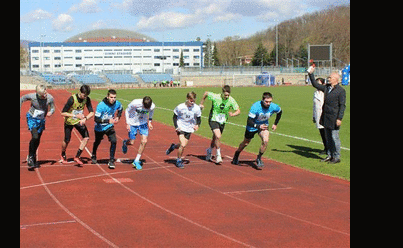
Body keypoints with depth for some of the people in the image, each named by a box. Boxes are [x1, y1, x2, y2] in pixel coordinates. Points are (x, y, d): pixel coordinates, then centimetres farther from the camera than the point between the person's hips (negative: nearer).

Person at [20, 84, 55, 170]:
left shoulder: (50, 98, -17)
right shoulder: (32, 96, -22)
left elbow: (52, 108, -1)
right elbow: (21, 99, -3)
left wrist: (50, 112, -24)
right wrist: (19, 112, -3)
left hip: (41, 120, 4)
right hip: (32, 118, -4)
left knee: (37, 141, 12)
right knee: (35, 137, -22)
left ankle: (33, 158, 32)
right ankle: (30, 158, -8)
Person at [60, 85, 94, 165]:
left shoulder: (87, 99, -15)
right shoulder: (72, 99, -28)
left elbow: (91, 112, -11)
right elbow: (63, 113, -26)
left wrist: (85, 118, -31)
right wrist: (76, 115, -35)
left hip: (79, 121, 4)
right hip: (69, 121, -4)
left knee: (86, 137, -13)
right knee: (67, 140, 4)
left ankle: (77, 157, -2)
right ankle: (63, 155, 35)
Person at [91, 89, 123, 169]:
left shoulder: (117, 104, -14)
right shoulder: (101, 105, -30)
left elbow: (120, 109, 13)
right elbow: (96, 119, -32)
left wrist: (118, 117, -4)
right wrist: (108, 121, -42)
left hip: (109, 127, 2)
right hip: (100, 128, -2)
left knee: (114, 141, -18)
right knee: (97, 142, 20)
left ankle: (111, 161, -7)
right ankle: (93, 156, 51)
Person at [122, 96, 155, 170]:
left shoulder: (152, 106, -21)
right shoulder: (135, 103, -30)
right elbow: (127, 111, -11)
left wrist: (149, 122, 3)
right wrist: (127, 124, -12)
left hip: (143, 123, 2)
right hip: (133, 123, -2)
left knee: (144, 141, -11)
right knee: (131, 143, 3)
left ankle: (136, 161, 2)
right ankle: (125, 143, 42)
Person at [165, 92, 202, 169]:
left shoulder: (197, 108, -9)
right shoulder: (180, 107, -14)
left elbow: (199, 119, 5)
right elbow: (174, 117, 0)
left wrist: (197, 125, -15)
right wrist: (176, 126, -12)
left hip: (189, 129, 3)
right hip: (181, 128, -3)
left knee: (183, 145, 4)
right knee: (182, 145, -16)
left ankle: (173, 147, 39)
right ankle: (178, 161, 5)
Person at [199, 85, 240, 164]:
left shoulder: (231, 100, -13)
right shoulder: (215, 97, -20)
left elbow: (238, 111, -8)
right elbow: (206, 93, -3)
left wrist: (232, 114, -30)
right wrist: (201, 103, 5)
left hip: (222, 121, 4)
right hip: (213, 119, -4)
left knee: (215, 138, 16)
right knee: (218, 136, -23)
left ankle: (209, 150, 46)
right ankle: (218, 156, -10)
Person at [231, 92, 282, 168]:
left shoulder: (273, 107, -23)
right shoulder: (255, 107, -35)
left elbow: (280, 112, 3)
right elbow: (249, 122, -33)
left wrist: (275, 124, 6)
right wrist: (258, 126, -49)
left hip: (264, 125, 2)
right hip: (252, 126, -2)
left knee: (265, 140, -24)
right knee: (246, 142, 16)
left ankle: (259, 158, -2)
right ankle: (236, 154, 46)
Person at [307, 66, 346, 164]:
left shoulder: (341, 90, -10)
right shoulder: (326, 87, 11)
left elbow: (342, 106, -12)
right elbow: (315, 85, 22)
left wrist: (339, 118, -17)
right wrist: (311, 74, 13)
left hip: (334, 118, -7)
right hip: (326, 117, 7)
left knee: (334, 137, -3)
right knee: (328, 138, 13)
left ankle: (336, 157, 6)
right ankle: (330, 155, 23)